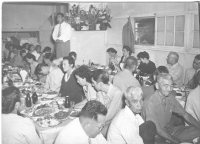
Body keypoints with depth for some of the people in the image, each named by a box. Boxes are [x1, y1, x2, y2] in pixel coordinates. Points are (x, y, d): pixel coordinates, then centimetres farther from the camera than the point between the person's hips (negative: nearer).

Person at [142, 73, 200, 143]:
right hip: (157, 136, -7)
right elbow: (157, 130, -23)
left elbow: (185, 114, 8)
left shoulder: (170, 98, -3)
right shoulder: (150, 103, -24)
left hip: (169, 129, 7)